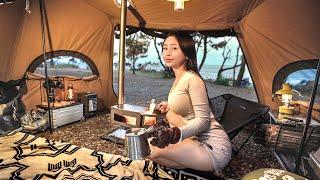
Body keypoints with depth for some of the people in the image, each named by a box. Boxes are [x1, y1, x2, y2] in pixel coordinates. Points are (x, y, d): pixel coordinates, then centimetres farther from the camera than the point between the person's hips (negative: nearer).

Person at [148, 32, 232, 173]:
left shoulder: (192, 79, -18)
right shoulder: (178, 79, 9)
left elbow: (203, 120, -21)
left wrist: (176, 134, -34)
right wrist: (169, 106, 17)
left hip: (214, 147, -10)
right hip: (197, 140, 10)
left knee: (157, 150, -23)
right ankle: (195, 165, 6)